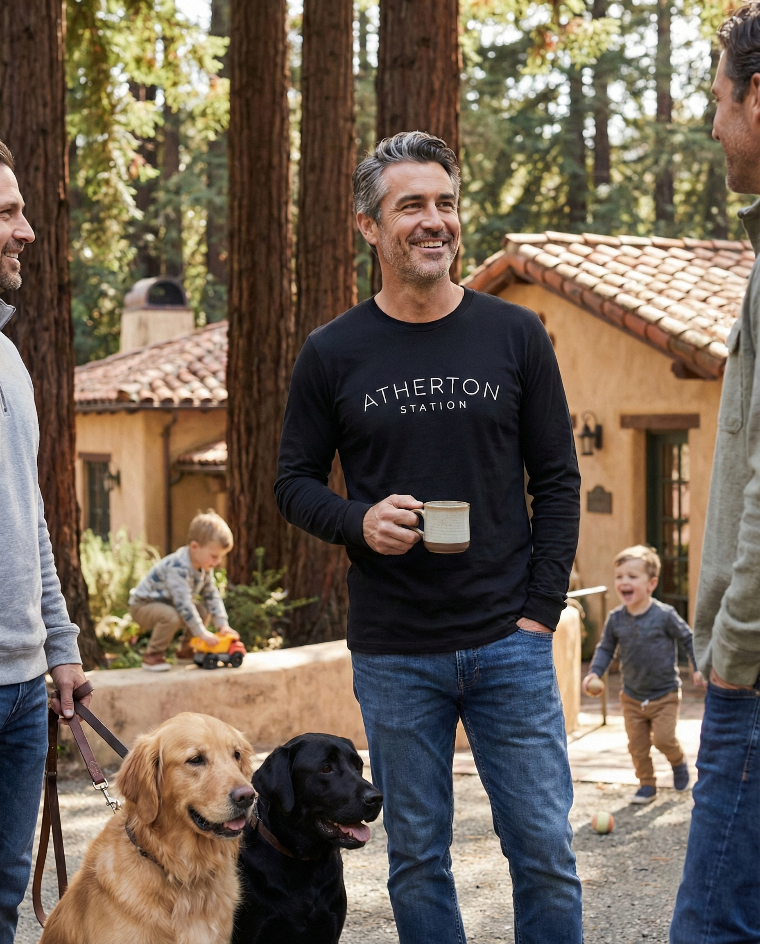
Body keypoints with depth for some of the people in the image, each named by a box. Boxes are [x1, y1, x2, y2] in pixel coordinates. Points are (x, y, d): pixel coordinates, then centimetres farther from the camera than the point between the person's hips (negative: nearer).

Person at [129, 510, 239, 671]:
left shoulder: (204, 568, -5)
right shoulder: (178, 567, -35)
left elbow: (212, 596, 1)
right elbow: (183, 603, -38)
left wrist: (223, 625, -10)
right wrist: (202, 633, -36)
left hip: (167, 604, 9)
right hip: (143, 605, -9)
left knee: (204, 612, 2)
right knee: (171, 617, -35)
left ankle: (185, 651, 19)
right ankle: (152, 656, -18)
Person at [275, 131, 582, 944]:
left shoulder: (515, 335, 3)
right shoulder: (333, 353, 2)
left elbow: (557, 481, 6)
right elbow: (294, 482, 8)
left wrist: (541, 606, -3)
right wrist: (358, 522, -13)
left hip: (510, 643, 0)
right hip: (394, 655, 0)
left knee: (544, 849, 1)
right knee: (417, 859, 8)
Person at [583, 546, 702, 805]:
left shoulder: (664, 615, -14)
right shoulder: (616, 619, -5)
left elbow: (689, 639, -3)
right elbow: (605, 648, 5)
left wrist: (699, 668, -9)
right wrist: (594, 672, -10)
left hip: (664, 694, -3)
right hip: (632, 696, 4)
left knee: (663, 738, -10)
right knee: (637, 745, 5)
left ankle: (678, 761, 21)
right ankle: (647, 784, 22)